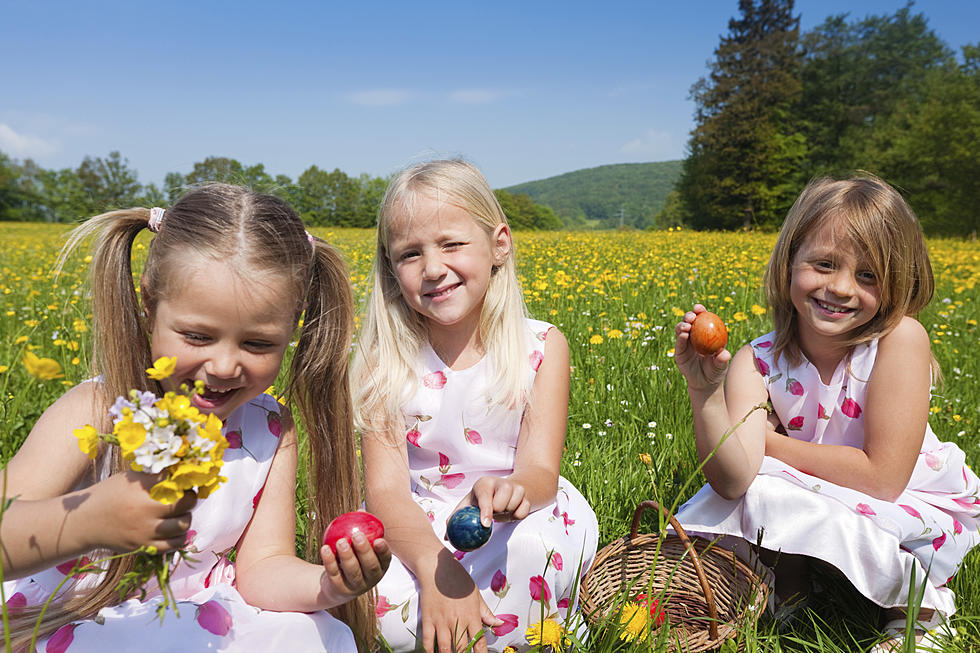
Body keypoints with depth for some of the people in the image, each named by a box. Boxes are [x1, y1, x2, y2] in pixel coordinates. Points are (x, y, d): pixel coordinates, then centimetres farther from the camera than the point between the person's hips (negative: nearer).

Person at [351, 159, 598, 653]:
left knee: (530, 545, -34)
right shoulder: (385, 363, -8)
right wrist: (435, 568, -34)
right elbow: (385, 491, -15)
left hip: (521, 525, 0)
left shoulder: (542, 347, -7)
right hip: (420, 535, 1)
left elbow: (541, 471, -14)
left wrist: (512, 491, -40)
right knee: (380, 606, -29)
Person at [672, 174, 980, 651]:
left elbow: (883, 478, -26)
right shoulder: (756, 362, -16)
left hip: (913, 510, -3)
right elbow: (733, 479, -28)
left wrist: (768, 441, -18)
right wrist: (704, 393, -42)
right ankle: (791, 581, 8)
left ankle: (921, 595, 0)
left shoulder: (899, 338, -24)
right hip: (819, 504, 3)